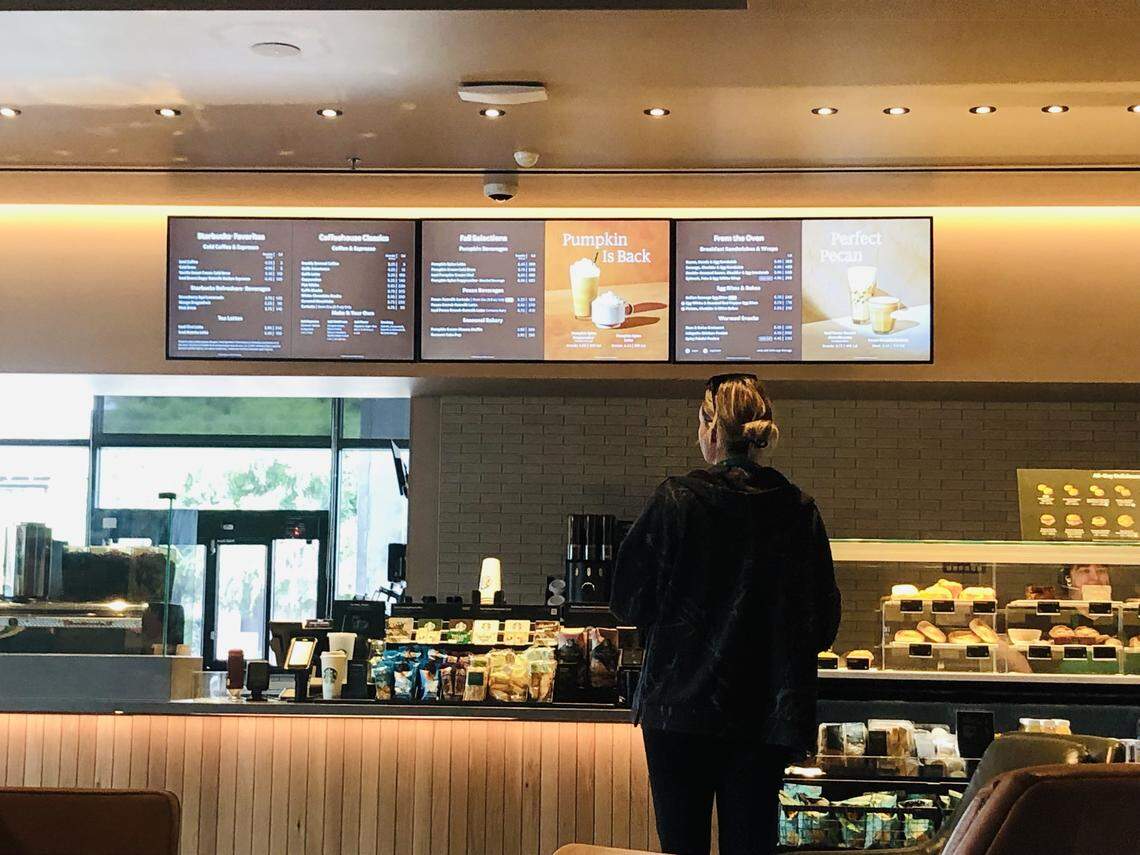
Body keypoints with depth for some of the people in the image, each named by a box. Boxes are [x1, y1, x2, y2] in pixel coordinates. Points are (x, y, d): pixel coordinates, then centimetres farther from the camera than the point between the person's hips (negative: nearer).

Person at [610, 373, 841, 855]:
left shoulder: (675, 501, -10)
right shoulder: (799, 512, -2)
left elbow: (628, 601, -4)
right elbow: (823, 625, 3)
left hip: (680, 707, -2)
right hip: (765, 714, 2)